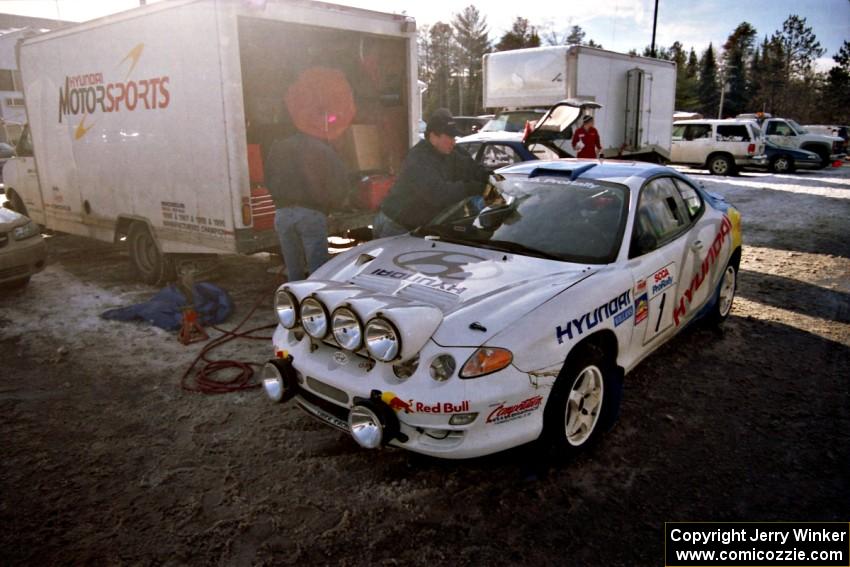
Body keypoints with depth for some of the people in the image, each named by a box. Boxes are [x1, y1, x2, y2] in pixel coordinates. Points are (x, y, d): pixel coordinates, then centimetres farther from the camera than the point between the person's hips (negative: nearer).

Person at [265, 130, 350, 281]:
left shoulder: (278, 147, 16)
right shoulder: (324, 150, 7)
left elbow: (269, 183, 15)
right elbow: (340, 187, 2)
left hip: (282, 213, 3)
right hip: (312, 213, -3)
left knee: (293, 271, 11)